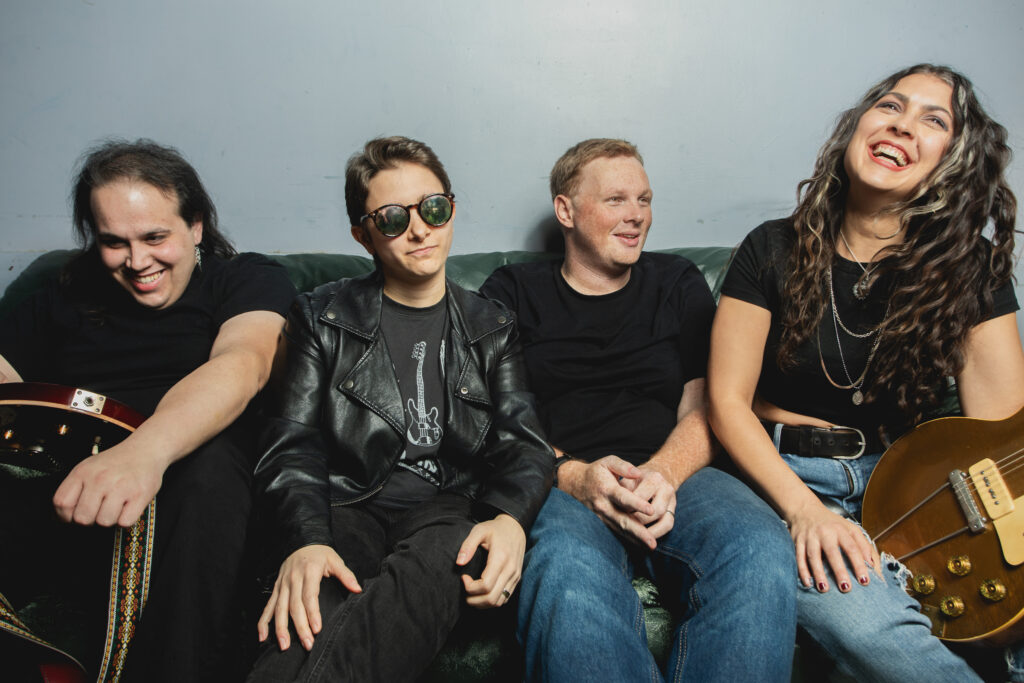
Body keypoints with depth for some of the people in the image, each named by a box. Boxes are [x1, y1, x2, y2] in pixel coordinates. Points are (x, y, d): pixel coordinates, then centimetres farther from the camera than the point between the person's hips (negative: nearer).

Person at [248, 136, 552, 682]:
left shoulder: (491, 329, 16)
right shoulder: (322, 318, 13)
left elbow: (524, 443, 4)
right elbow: (291, 448, 2)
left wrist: (509, 518, -21)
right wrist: (305, 541, -21)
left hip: (449, 509, 2)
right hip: (347, 507, -1)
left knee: (444, 552, -38)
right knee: (315, 612, -40)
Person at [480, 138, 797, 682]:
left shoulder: (679, 285, 20)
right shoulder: (512, 294, 14)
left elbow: (705, 408, 10)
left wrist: (662, 473, -12)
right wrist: (576, 476, -16)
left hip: (676, 475, 3)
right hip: (562, 485, -2)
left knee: (762, 555, -31)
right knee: (566, 579, -38)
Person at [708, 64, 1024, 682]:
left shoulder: (972, 268, 2)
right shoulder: (777, 250, -3)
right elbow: (728, 401, -4)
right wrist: (804, 509, -17)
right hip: (788, 478, -2)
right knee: (869, 627, -32)